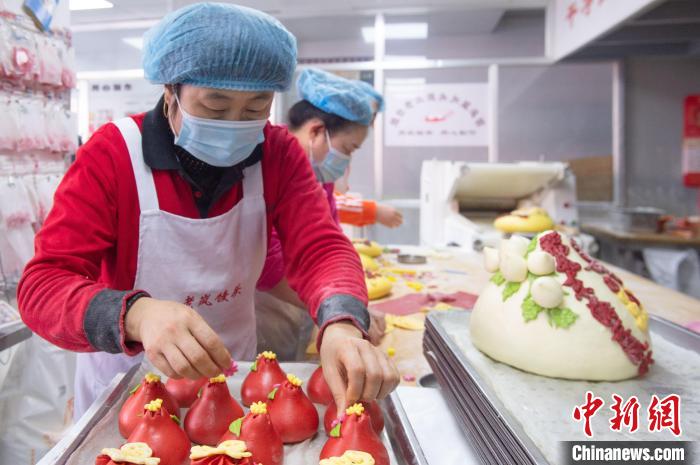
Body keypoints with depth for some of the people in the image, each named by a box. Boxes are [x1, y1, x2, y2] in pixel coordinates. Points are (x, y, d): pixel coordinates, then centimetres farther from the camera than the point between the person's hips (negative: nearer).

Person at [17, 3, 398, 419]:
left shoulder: (279, 154, -12)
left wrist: (340, 322, -43)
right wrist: (135, 314, -46)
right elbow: (41, 286, -24)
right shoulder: (112, 154, -19)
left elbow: (320, 248, -21)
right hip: (126, 385, 0)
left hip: (231, 372, 1)